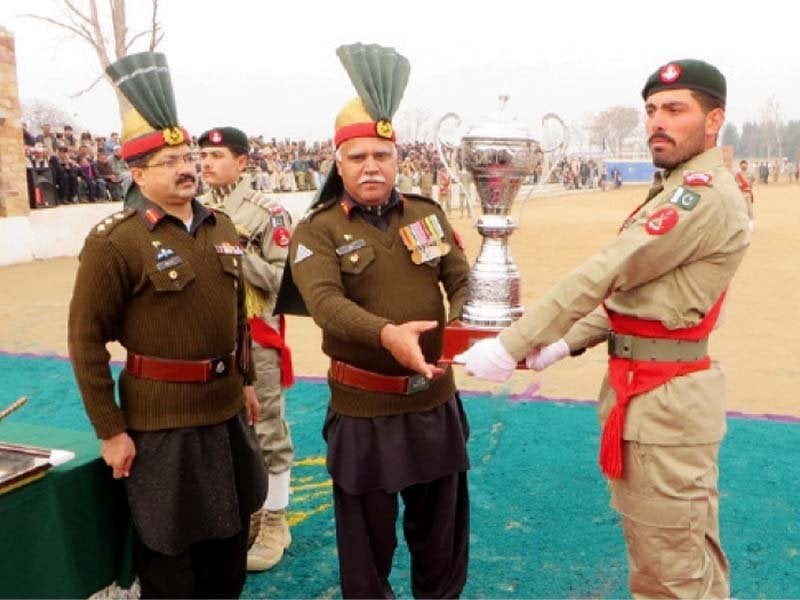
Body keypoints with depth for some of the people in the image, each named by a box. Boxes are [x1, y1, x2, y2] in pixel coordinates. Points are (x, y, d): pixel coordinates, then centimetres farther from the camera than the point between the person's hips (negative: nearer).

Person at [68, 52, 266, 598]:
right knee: (168, 552, 11)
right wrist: (110, 430, -12)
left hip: (227, 409, 6)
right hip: (162, 422, -6)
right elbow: (86, 339, -13)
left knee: (231, 532, 22)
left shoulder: (222, 228, 5)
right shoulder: (114, 242, -15)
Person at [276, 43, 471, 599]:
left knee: (442, 527, 20)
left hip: (436, 402, 4)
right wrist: (387, 333, -43)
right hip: (364, 410, -3)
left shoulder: (428, 214, 4)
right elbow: (325, 301, -25)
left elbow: (464, 282, 0)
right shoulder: (317, 231, -9)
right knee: (367, 538, 13)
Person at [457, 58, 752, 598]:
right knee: (691, 553, 23)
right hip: (653, 388, 10)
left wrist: (512, 345, -23)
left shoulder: (706, 194, -18)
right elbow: (630, 288, 17)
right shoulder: (687, 192, 17)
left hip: (662, 397, -10)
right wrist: (568, 343, 6)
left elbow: (603, 275, -23)